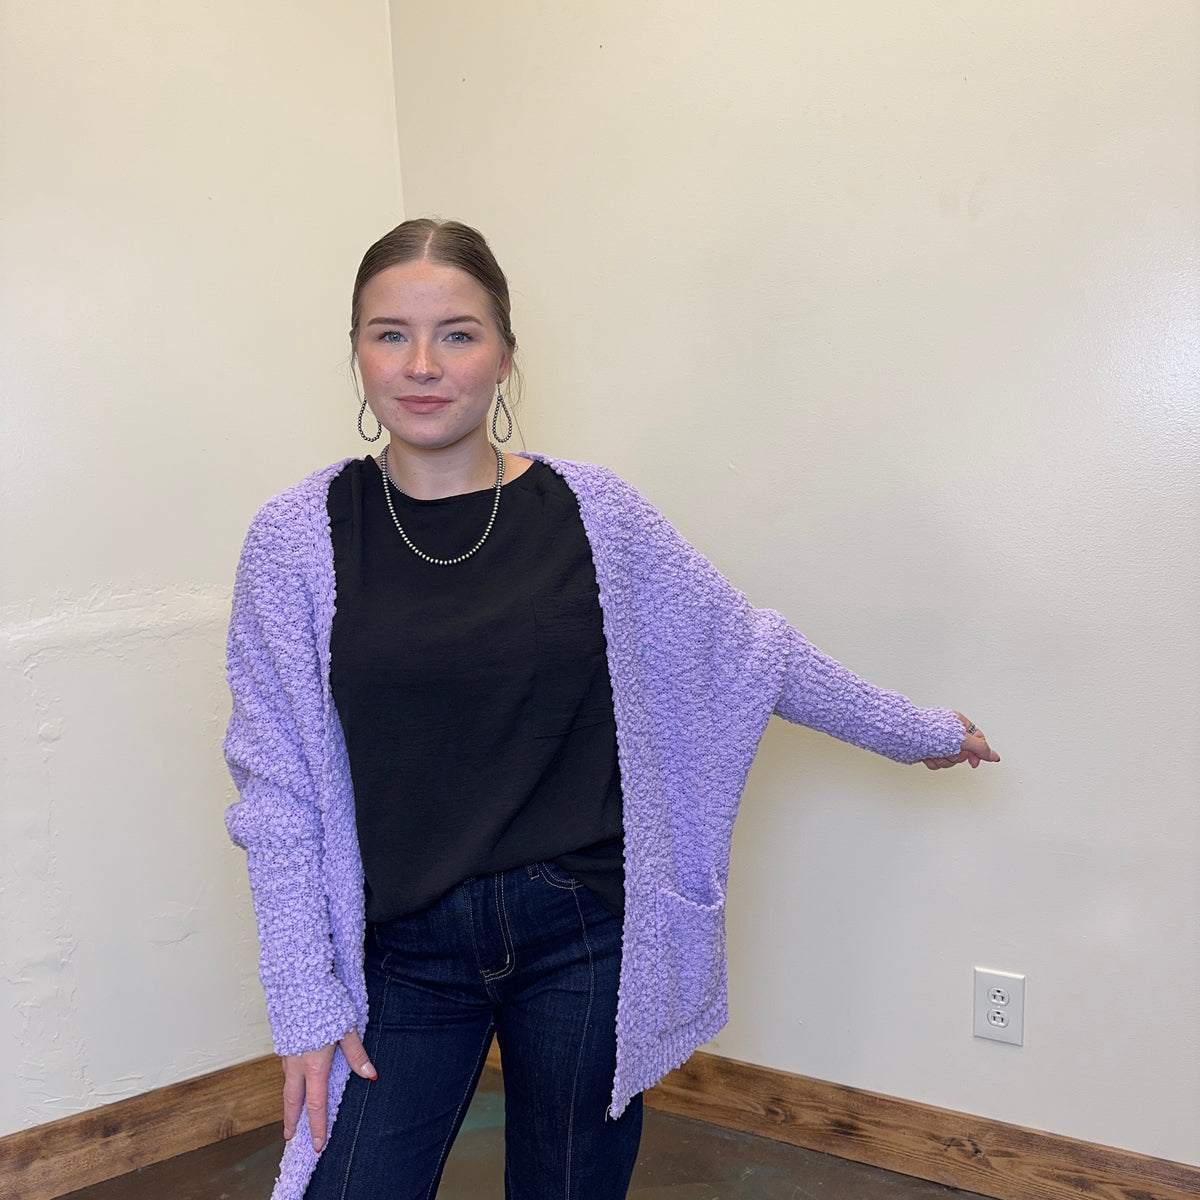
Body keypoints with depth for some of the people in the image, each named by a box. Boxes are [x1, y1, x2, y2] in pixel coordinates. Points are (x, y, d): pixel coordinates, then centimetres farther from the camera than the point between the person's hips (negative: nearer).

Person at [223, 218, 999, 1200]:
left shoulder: (593, 513, -4)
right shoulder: (296, 540, -5)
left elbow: (745, 650, 7)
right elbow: (279, 787, -2)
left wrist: (918, 730, 16)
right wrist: (306, 999, -3)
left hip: (585, 938, 1)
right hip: (404, 953, 0)